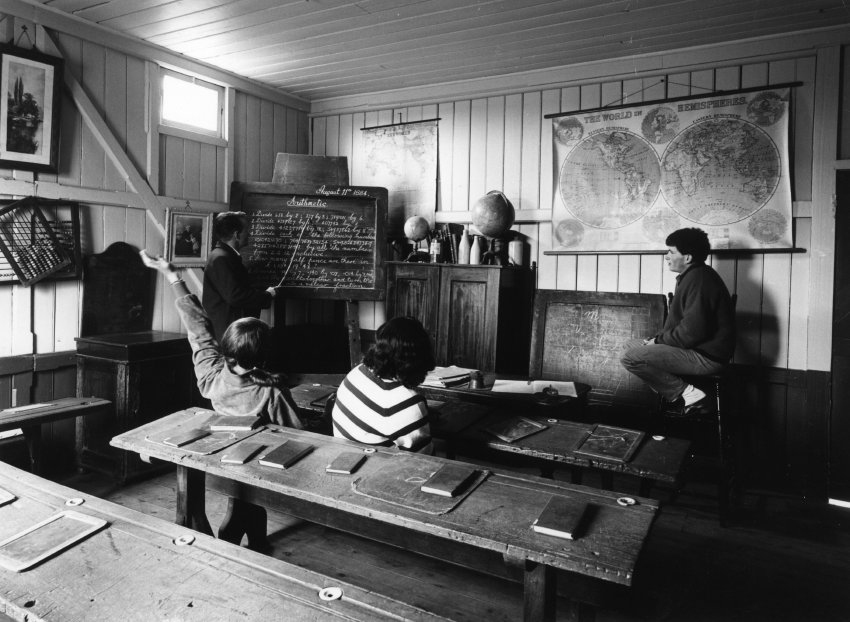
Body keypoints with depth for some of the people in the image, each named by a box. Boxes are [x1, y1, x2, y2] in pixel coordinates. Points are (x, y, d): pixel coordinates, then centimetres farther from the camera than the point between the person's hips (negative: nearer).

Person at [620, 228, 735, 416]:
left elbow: (692, 331, -27)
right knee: (632, 346, 14)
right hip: (697, 348, 11)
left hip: (707, 357, -11)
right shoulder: (692, 276, 15)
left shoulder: (698, 279, -20)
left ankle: (688, 395, -10)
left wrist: (659, 340, -13)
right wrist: (659, 339, 5)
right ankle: (682, 395, 5)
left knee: (631, 358, -20)